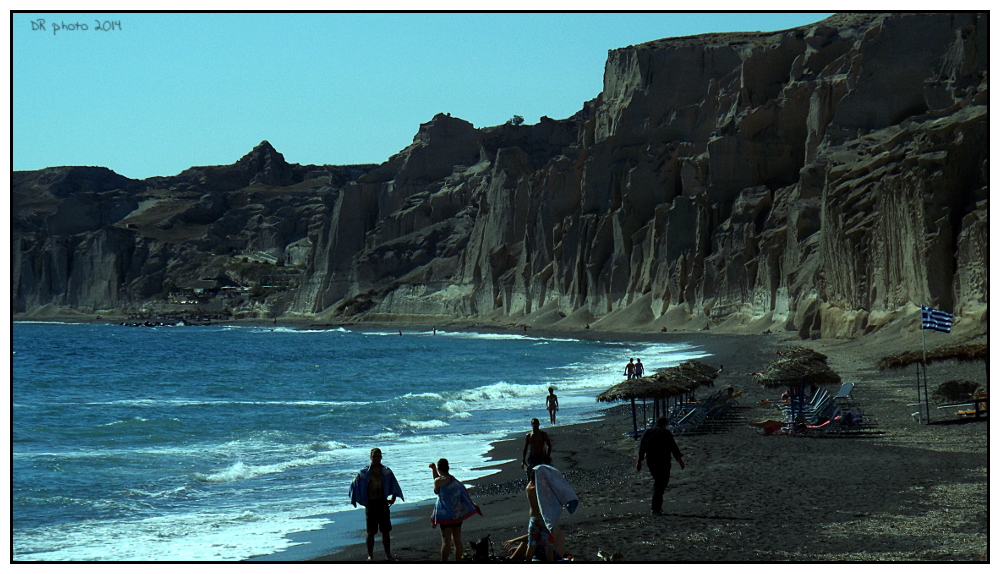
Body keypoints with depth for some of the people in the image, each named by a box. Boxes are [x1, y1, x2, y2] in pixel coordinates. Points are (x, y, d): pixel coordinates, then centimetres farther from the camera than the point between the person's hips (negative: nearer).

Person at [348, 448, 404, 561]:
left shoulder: (386, 471, 5)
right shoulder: (364, 472, -4)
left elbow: (394, 486, 17)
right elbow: (354, 485, 1)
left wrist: (393, 497, 7)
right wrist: (360, 500, -3)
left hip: (383, 503, 3)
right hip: (371, 504, -3)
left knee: (385, 530, 8)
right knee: (371, 532, 0)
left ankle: (388, 554, 17)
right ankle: (370, 555, 8)